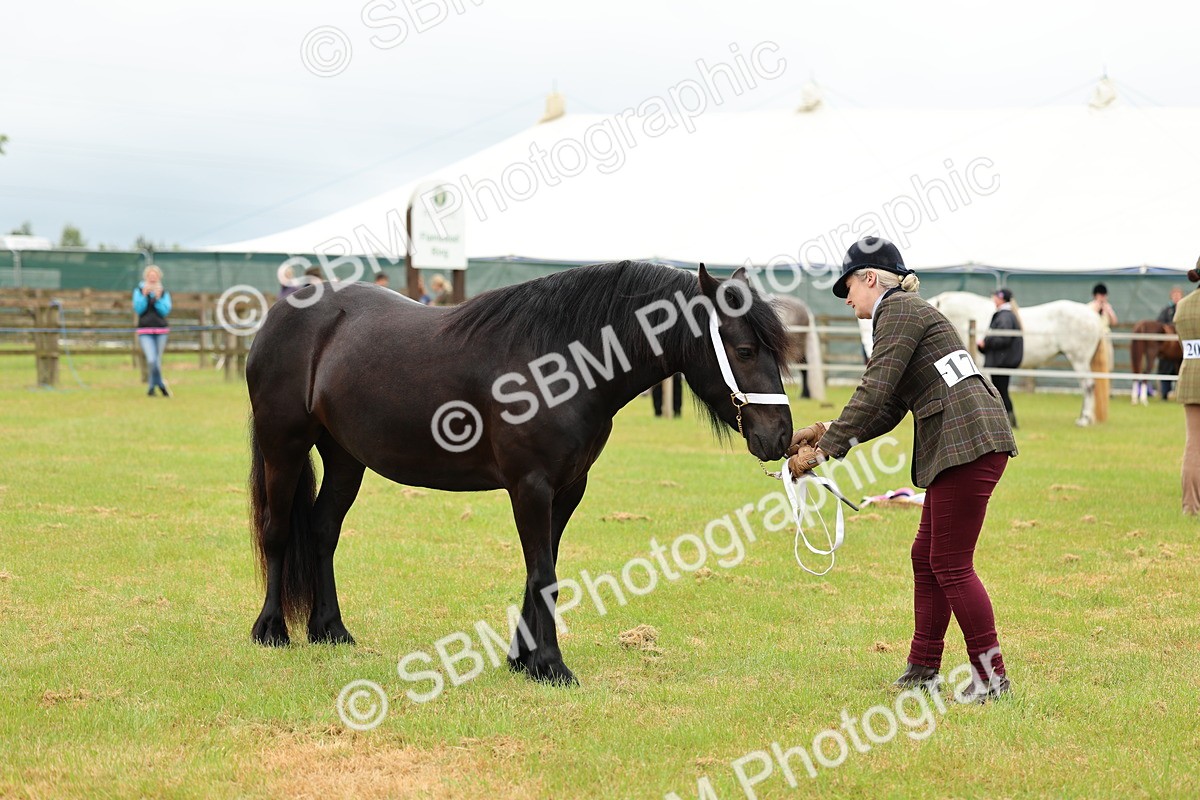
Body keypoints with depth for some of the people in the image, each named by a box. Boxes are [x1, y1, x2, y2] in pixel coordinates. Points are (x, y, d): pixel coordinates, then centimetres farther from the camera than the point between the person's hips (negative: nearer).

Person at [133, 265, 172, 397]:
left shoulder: (164, 293, 7)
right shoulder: (139, 291, 5)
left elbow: (165, 311, -3)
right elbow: (138, 309, -6)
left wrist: (158, 298, -14)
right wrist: (144, 295, -14)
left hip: (161, 331, 2)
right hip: (145, 332, -2)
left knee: (157, 360, 7)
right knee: (151, 359, -18)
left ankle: (152, 387, 20)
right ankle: (161, 384, -4)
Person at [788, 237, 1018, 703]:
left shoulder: (898, 311, -7)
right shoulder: (901, 316, 24)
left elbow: (873, 392, -14)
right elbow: (887, 411, 22)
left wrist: (824, 450, -10)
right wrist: (827, 432, 14)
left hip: (969, 442, -11)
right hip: (955, 444, 11)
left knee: (950, 564, -6)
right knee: (927, 557, 14)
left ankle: (992, 677, 0)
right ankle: (923, 670, 21)